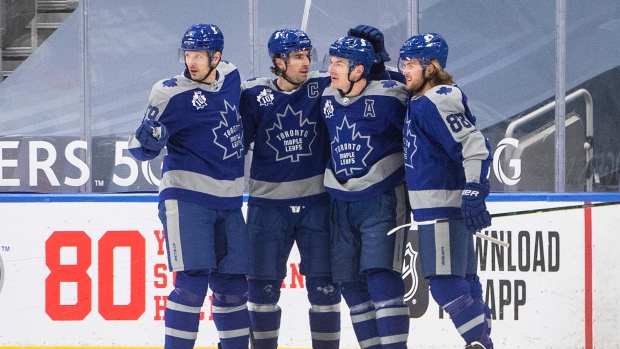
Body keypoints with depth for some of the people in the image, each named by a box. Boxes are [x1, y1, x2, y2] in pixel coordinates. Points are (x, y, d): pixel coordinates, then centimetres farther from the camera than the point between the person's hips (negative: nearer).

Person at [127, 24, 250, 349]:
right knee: (192, 282, -14)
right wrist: (147, 140, -29)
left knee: (232, 285, 9)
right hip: (186, 197, -6)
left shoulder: (230, 77, 6)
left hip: (228, 200, 6)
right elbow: (142, 148, -9)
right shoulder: (171, 94, -10)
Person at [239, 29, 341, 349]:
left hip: (316, 201, 0)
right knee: (264, 283, 5)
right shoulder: (253, 94, -3)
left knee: (323, 283, 3)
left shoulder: (323, 87, -2)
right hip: (268, 203, 0)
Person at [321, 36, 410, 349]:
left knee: (381, 277, -16)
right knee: (349, 283, 6)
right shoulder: (327, 99, 5)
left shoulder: (388, 96, -13)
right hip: (342, 203, 6)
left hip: (382, 200, -6)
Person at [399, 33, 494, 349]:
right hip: (433, 206, 10)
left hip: (442, 207, -10)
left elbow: (475, 146, -23)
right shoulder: (419, 101, 14)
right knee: (463, 281, 13)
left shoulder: (436, 102, -16)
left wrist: (474, 191, -28)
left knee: (445, 283, -12)